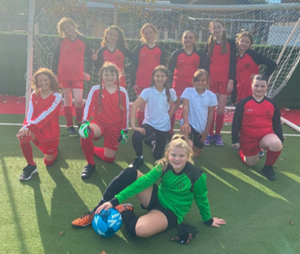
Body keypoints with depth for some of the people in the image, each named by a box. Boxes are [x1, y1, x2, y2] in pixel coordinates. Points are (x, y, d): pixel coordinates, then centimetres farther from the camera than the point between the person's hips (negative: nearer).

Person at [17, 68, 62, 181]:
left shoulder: (57, 96, -15)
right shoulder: (34, 95, -1)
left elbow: (46, 114, -25)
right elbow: (30, 112, -12)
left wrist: (29, 126, -34)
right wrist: (26, 126, -31)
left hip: (51, 131, -3)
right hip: (36, 129, 3)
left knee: (48, 162, 7)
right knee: (22, 136, -32)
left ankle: (53, 150, 46)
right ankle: (31, 165, -8)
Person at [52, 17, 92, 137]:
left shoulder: (83, 41, 2)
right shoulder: (61, 41, 3)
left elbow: (89, 57, 7)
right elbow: (55, 58, 6)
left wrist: (87, 71, -2)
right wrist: (54, 73, 2)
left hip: (78, 75, -1)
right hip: (64, 75, 1)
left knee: (78, 100, -12)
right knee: (67, 100, 6)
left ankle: (79, 121, 15)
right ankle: (70, 126, 14)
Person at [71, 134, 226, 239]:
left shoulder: (196, 176, -22)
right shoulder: (163, 166, -12)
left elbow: (201, 200, -6)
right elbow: (143, 182, -18)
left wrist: (208, 220, 10)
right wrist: (115, 200, -26)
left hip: (171, 213, -4)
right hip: (156, 199, 4)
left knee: (139, 229, -37)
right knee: (129, 173, -20)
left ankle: (124, 211, -1)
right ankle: (96, 213, -11)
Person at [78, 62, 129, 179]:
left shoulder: (122, 91, -2)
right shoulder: (95, 89, -6)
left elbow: (125, 111, 3)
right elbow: (88, 106, -15)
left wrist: (124, 130, 2)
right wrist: (85, 122, -32)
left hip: (115, 127, 2)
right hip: (98, 123, -2)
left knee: (109, 158, 1)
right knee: (84, 133, -37)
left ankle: (92, 149, 36)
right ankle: (90, 164, -13)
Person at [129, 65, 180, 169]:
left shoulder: (170, 92, -7)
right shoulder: (147, 91, -16)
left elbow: (177, 103, 16)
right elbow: (134, 107, -26)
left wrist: (170, 114, 4)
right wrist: (133, 125, -35)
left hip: (164, 126, 2)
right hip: (149, 123, -2)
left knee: (157, 156, 8)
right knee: (136, 137, -35)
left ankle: (155, 142, 44)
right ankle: (139, 157, -4)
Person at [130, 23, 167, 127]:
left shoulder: (160, 50, 6)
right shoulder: (139, 49, 4)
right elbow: (133, 66, 3)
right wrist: (133, 82, -4)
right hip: (141, 85, 0)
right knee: (142, 109, 5)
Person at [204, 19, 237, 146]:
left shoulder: (230, 43, 4)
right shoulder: (209, 44, 9)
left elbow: (233, 63, 0)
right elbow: (206, 62, 7)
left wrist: (231, 80, -8)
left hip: (225, 81, -1)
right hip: (211, 80, 1)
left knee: (221, 110, 0)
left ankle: (218, 135, 14)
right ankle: (210, 135, 12)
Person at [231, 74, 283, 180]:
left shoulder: (272, 104, -1)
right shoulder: (243, 103, -9)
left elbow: (277, 124, 7)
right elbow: (236, 122, -7)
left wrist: (280, 140, 5)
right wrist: (235, 140, -9)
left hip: (266, 135, 1)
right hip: (248, 138, -1)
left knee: (277, 144, -32)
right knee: (251, 163, 7)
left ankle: (268, 167, -5)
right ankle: (242, 150, 41)